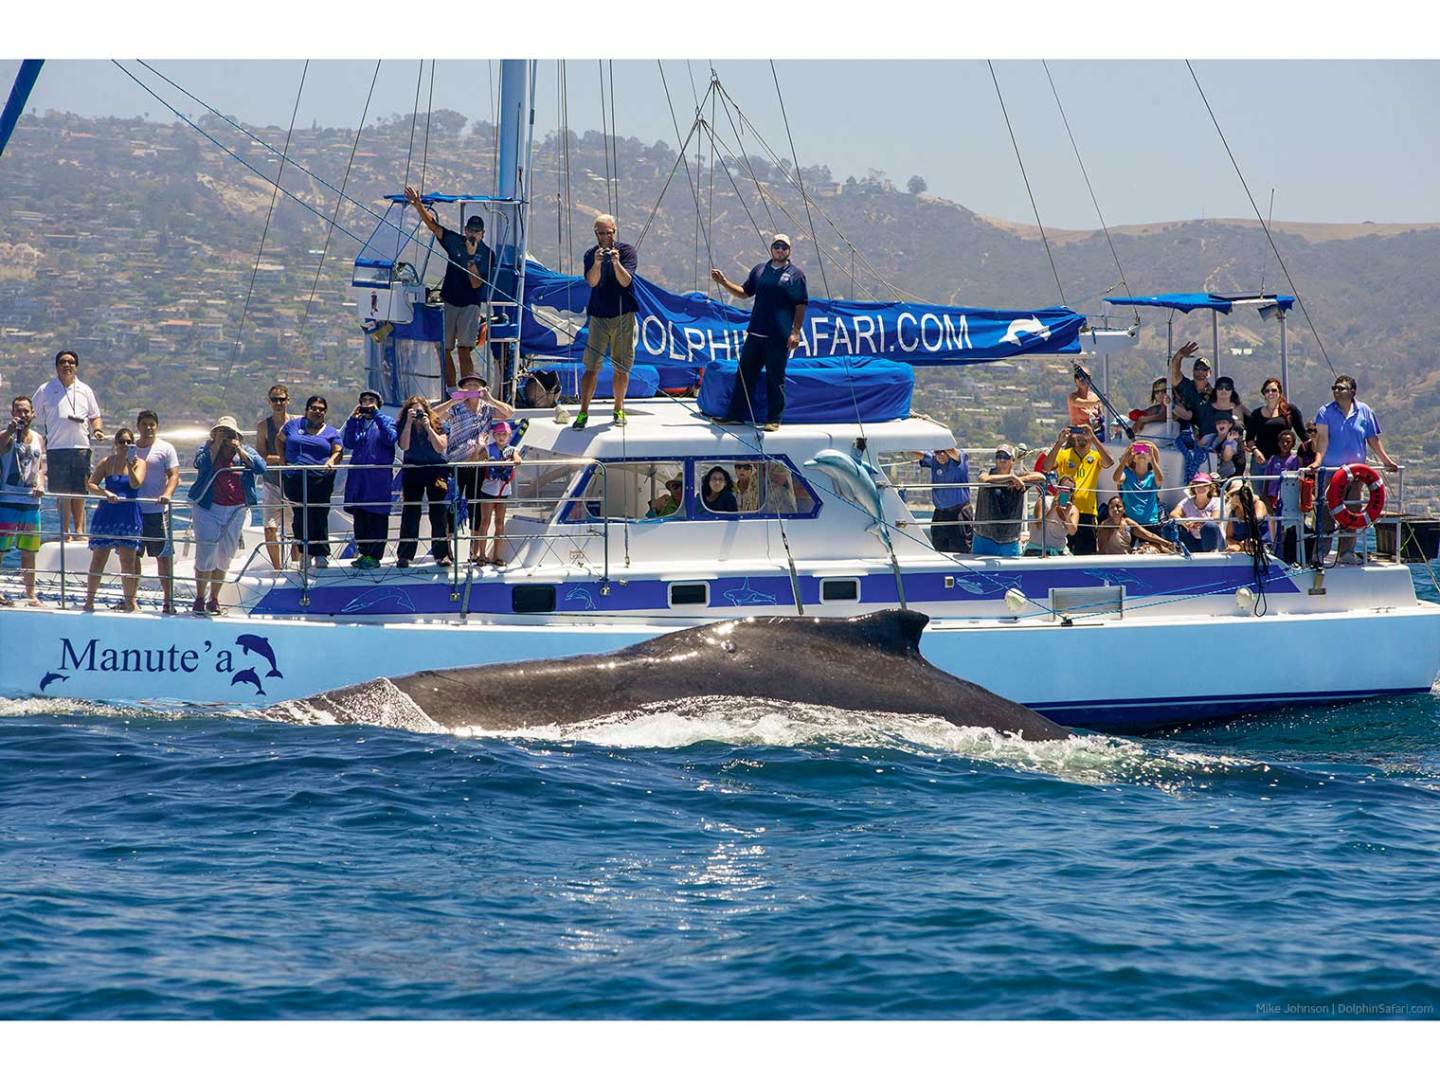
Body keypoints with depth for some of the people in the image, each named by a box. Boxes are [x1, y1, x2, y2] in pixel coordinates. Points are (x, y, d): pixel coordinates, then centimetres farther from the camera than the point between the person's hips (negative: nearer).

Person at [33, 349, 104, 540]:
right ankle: (65, 531, 3)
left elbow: (95, 417, 18)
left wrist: (98, 430, -2)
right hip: (57, 447, -1)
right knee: (62, 492, -2)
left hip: (81, 447, 2)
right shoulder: (45, 390, 8)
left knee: (79, 492, 1)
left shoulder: (85, 391, 14)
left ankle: (79, 529, 6)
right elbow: (35, 418, 12)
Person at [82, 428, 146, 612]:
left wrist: (130, 466, -28)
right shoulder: (107, 462, 4)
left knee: (128, 561, -2)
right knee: (98, 559, 1)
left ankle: (129, 600, 5)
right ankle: (89, 600, 6)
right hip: (106, 514, 1)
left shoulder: (139, 463, 3)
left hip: (129, 516, -1)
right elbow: (90, 484, 0)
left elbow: (136, 484, -13)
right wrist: (106, 493, -17)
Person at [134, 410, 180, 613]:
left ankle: (169, 600, -1)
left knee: (163, 555, -4)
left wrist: (167, 494, -24)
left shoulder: (165, 449, 2)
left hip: (156, 510, -4)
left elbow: (174, 475, -6)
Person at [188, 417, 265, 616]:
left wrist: (239, 450, -13)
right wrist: (217, 444, -15)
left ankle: (214, 599, 19)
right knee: (206, 554, -10)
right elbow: (201, 464, -17)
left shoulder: (247, 451, 8)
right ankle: (200, 598, -1)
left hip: (236, 510, 3)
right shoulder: (207, 448, 4)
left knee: (225, 557, 9)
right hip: (208, 509, -3)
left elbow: (261, 468, -9)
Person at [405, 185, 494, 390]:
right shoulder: (455, 241, 5)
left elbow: (476, 283, -12)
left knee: (464, 351, -14)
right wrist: (419, 206, -12)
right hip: (448, 302, 4)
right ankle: (450, 391, 11)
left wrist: (471, 256, -19)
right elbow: (432, 225, 2)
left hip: (470, 305, -4)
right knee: (444, 349, 3)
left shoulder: (487, 254, -5)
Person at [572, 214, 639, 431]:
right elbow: (592, 282, -12)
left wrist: (616, 262, -31)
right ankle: (583, 412, -3)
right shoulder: (591, 255, 4)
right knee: (592, 367, -4)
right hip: (598, 317, 0)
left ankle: (619, 410, 19)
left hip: (623, 316, 0)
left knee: (622, 368, 5)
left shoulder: (627, 251, -1)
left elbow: (625, 281, -13)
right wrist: (597, 263, -31)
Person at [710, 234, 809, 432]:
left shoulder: (796, 274, 0)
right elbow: (744, 293, 19)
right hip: (755, 333, 4)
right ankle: (736, 415, 12)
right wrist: (724, 282, 6)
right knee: (745, 374, 6)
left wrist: (796, 331, -9)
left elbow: (801, 305, -2)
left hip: (779, 337, -4)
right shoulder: (759, 270, 13)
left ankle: (774, 420, 7)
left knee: (775, 378, 0)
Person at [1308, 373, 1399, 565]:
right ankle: (1320, 552, -3)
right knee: (1326, 512, -6)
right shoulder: (1326, 412, 0)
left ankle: (1346, 552, 10)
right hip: (1329, 470, -3)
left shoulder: (1365, 412, 6)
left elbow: (1373, 440, 11)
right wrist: (1318, 460, -27)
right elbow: (1322, 438, -12)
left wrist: (1387, 461, 4)